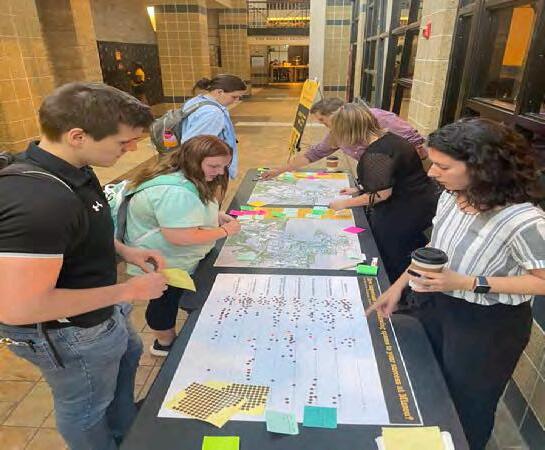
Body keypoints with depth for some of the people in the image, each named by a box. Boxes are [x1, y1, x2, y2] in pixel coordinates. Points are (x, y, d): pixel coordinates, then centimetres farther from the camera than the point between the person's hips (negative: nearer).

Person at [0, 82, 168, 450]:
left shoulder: (71, 170, -7)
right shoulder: (37, 201, -38)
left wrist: (123, 251, -4)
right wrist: (128, 291, -28)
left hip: (99, 312, 10)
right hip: (70, 333, -10)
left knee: (127, 355, 32)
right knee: (86, 408, 18)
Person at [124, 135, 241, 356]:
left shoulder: (185, 177, -1)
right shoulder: (174, 191, -36)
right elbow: (182, 237, -39)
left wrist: (215, 215, -2)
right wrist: (224, 231, -26)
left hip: (179, 258, 10)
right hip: (164, 264, -10)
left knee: (174, 298, 26)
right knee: (166, 301, 13)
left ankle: (168, 338, 50)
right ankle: (165, 343, 39)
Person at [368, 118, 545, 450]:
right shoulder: (452, 197, -10)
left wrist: (467, 283, -29)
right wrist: (398, 285, 2)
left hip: (488, 326, -6)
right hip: (437, 306, 6)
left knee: (467, 405, 19)